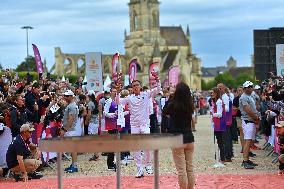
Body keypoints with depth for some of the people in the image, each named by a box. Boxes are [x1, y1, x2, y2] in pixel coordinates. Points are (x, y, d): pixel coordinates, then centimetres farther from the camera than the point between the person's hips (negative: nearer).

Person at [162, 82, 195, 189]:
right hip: (189, 138, 5)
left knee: (181, 170, -1)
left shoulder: (173, 105, -13)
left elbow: (164, 112, 6)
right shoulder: (190, 105, -1)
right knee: (190, 169, 12)